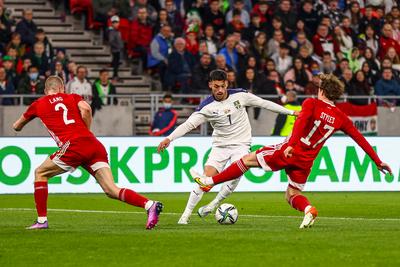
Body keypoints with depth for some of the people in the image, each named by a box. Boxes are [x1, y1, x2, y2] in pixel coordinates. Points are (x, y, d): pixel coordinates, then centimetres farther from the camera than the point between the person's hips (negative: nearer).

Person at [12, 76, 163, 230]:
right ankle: (150, 205, -22)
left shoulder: (38, 104, 21)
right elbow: (86, 109, 1)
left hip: (73, 145, -3)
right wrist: (86, 132, 15)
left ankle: (42, 220, 13)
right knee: (111, 191, -2)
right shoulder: (72, 97, 24)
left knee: (40, 173, 19)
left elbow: (16, 127, 36)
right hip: (95, 145, 3)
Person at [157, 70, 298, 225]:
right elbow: (189, 124, -17)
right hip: (220, 146, -1)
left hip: (241, 144, 1)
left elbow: (264, 103, 4)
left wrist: (290, 112, 8)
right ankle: (186, 214, -5)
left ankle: (214, 204, -1)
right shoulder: (207, 107, -11)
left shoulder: (240, 95, -6)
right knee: (206, 178, -13)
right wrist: (169, 138, -32)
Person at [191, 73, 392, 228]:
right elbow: (360, 139, 11)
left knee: (249, 159, 9)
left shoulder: (312, 103, -4)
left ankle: (208, 181, 14)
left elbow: (301, 121, -22)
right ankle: (308, 209, -14)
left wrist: (291, 144, -35)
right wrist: (378, 161, 18)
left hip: (289, 151, -4)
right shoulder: (340, 118, 9)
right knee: (292, 195, 18)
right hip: (306, 161, 4)